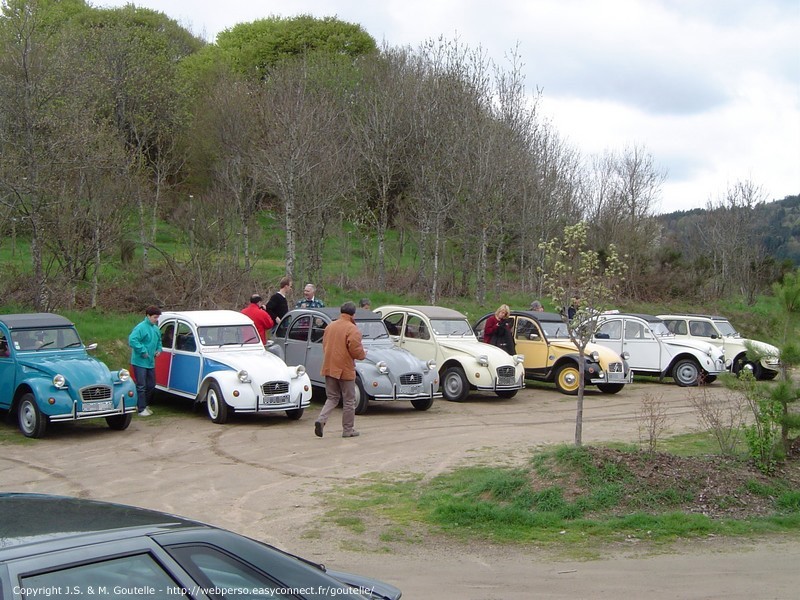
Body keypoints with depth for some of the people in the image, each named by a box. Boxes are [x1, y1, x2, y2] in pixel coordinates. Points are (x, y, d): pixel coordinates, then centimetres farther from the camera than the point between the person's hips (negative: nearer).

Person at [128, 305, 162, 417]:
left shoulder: (156, 329, 12)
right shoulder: (141, 327, -15)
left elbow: (159, 340, 29)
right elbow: (132, 340, -25)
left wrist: (159, 349, 10)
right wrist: (143, 351, -23)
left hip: (150, 362, 8)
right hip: (140, 362, -8)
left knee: (151, 385, 14)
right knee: (141, 386, -5)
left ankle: (145, 404, 29)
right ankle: (141, 409, -1)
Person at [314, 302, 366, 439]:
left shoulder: (330, 326, 7)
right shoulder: (352, 329, -14)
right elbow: (356, 351, -19)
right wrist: (363, 355, 2)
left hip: (329, 369, 6)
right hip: (345, 370, -6)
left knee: (332, 398, 15)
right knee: (349, 401, 7)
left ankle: (321, 420, -7)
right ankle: (348, 430, 13)